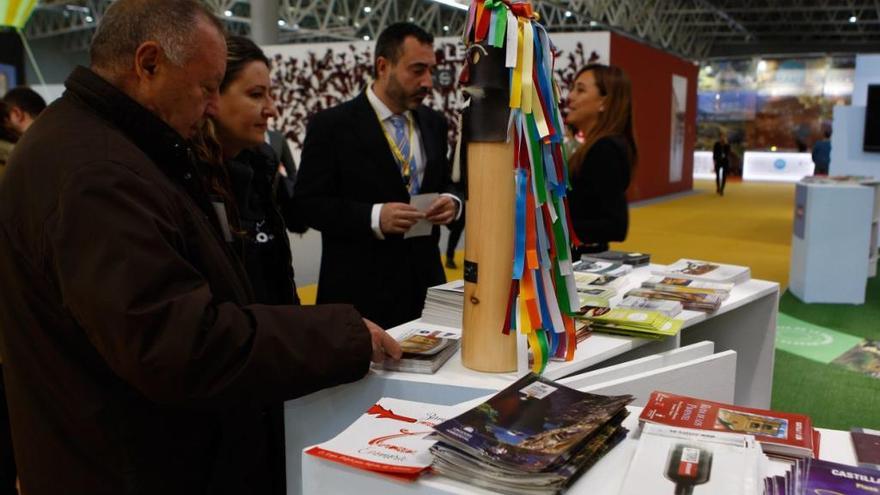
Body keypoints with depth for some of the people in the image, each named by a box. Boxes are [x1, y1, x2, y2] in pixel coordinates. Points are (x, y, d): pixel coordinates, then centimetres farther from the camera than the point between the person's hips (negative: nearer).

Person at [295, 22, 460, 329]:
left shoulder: (434, 123, 10)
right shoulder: (331, 125, -7)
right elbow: (307, 202, -10)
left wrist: (450, 202, -7)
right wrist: (374, 217, -23)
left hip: (424, 283, 5)